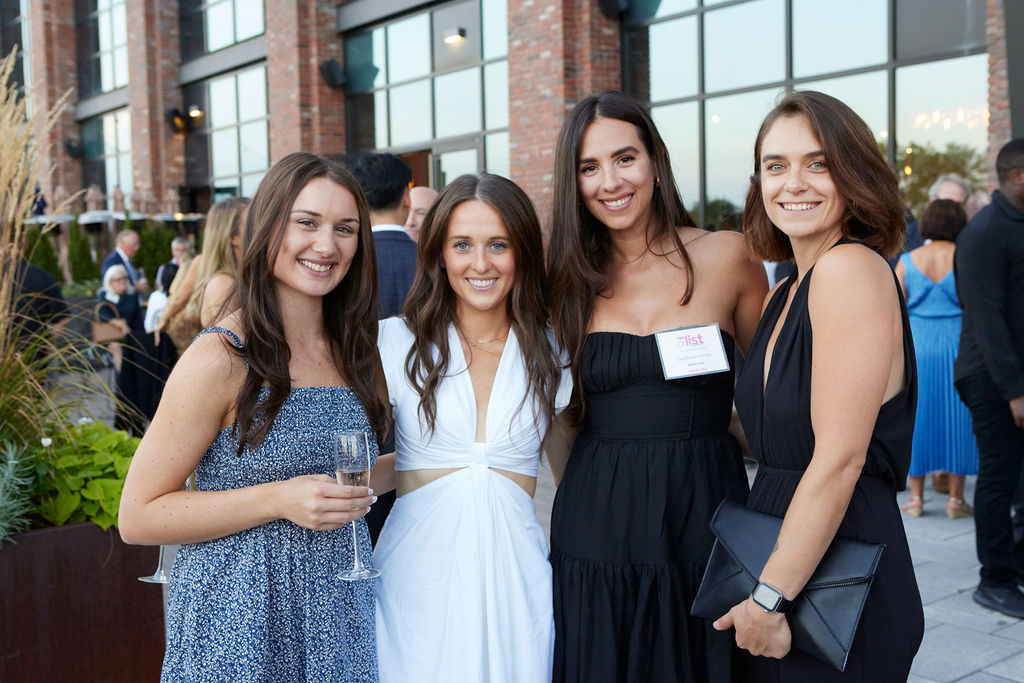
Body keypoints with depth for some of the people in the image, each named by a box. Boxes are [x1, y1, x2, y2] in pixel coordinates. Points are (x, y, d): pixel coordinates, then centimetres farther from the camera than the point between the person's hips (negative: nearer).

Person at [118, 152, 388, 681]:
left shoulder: (354, 351, 4)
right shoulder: (221, 358, -15)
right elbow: (138, 517, -14)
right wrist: (278, 501, -23)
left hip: (339, 610, 6)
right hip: (240, 618, -5)